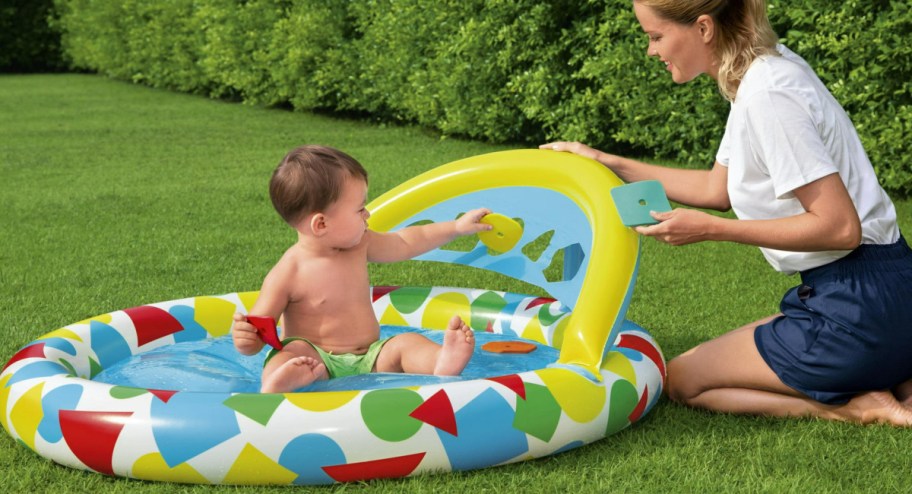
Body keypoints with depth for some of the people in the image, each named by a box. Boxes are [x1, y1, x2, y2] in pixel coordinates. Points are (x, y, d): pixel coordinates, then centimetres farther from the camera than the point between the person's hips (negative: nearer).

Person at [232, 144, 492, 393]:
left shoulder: (358, 245, 6)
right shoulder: (288, 273, -12)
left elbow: (404, 243, 23)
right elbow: (256, 337, -8)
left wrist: (457, 227, 27)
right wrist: (244, 339, -32)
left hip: (370, 358, 5)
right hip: (319, 361, -5)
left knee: (406, 343, -17)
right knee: (294, 351, -32)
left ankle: (443, 365, -47)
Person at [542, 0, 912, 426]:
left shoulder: (767, 96, -22)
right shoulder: (766, 70, 7)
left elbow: (839, 226, -23)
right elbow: (717, 190, 18)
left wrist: (709, 229, -19)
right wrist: (607, 163, 17)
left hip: (859, 309, -9)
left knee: (682, 380, 4)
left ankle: (859, 409, -5)